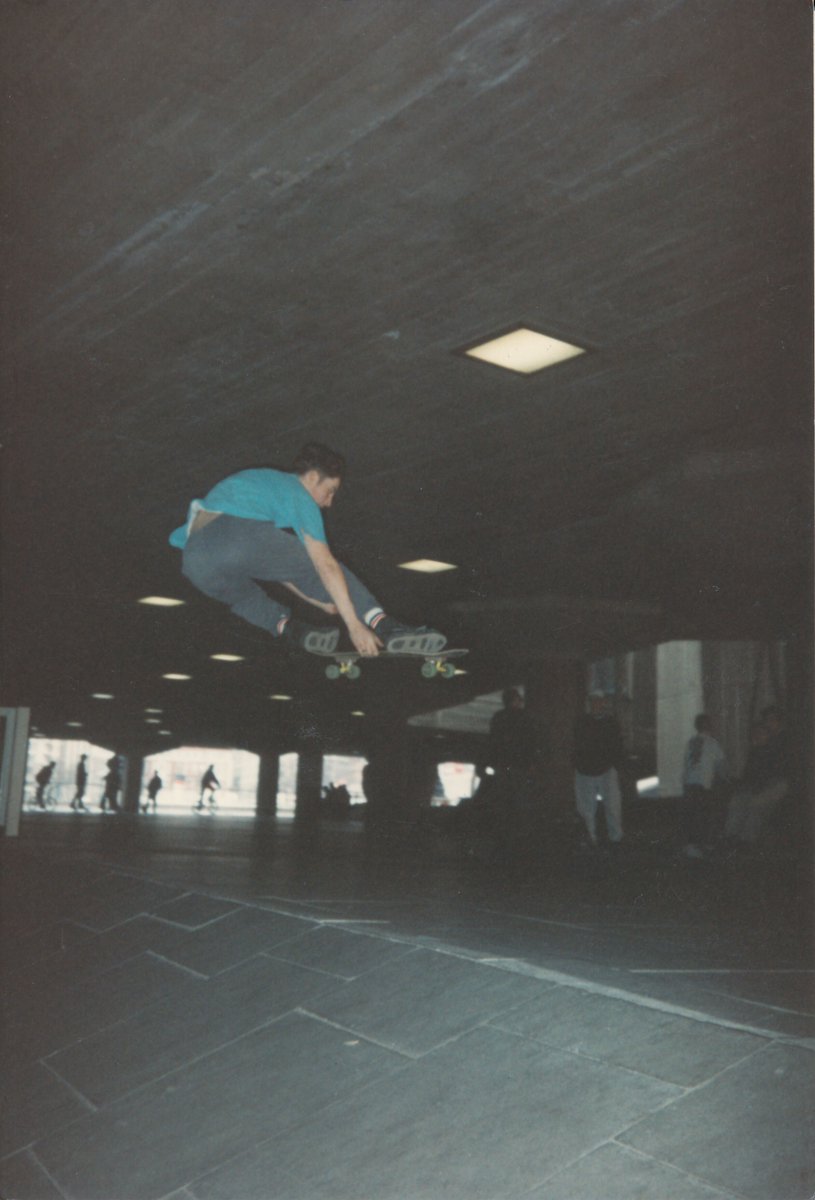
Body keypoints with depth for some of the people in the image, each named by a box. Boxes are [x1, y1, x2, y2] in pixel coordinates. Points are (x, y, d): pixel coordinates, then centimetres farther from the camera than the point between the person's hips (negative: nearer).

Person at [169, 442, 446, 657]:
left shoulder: (264, 481, 37)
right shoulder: (297, 494, 12)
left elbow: (273, 566, 38)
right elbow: (326, 566, 0)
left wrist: (320, 601, 34)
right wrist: (354, 625, -3)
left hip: (196, 565, 8)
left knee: (241, 590, 36)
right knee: (318, 565, 6)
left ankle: (284, 625, 9)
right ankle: (382, 625, -8)